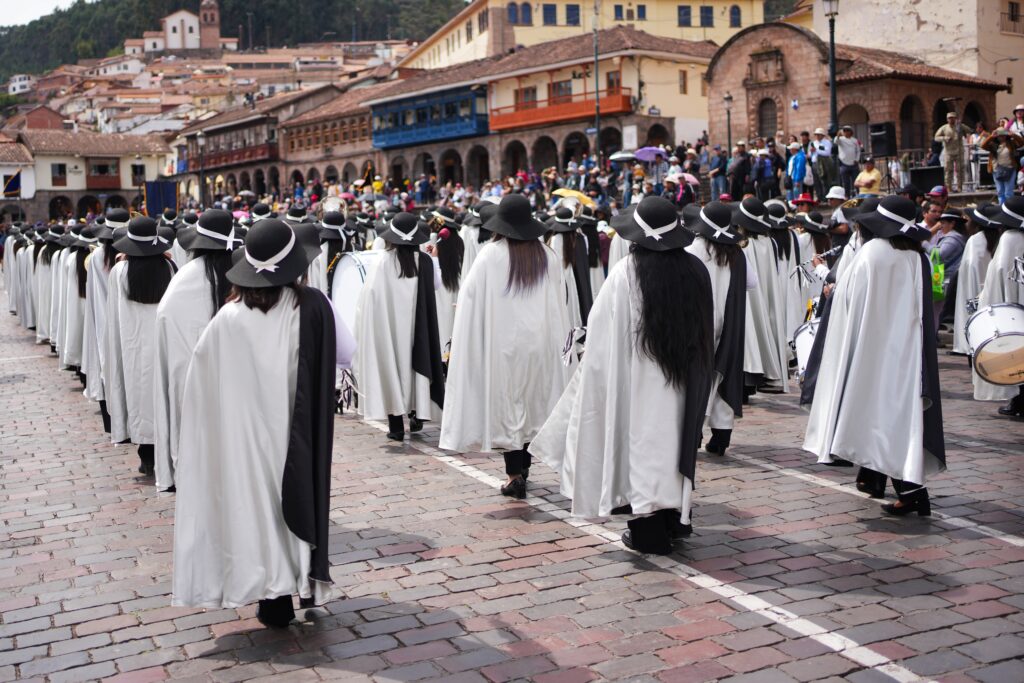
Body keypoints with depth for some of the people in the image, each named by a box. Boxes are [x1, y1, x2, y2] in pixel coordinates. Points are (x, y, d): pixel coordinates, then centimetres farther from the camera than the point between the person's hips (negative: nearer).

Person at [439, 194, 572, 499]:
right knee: (534, 404, 15)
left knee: (506, 405, 3)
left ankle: (514, 474, -4)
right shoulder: (548, 256, 0)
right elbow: (560, 301, 5)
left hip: (502, 340, -3)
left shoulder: (491, 254, -9)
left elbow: (469, 294, -5)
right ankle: (524, 467, 24)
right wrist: (561, 342, 15)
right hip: (540, 340, 3)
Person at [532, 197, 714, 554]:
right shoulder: (696, 270, -3)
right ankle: (675, 517, 27)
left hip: (639, 376, -4)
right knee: (675, 439, 17)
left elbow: (602, 331, -10)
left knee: (643, 440, 5)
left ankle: (649, 528, 8)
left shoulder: (626, 273, -16)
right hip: (686, 377, 5)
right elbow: (710, 329, 7)